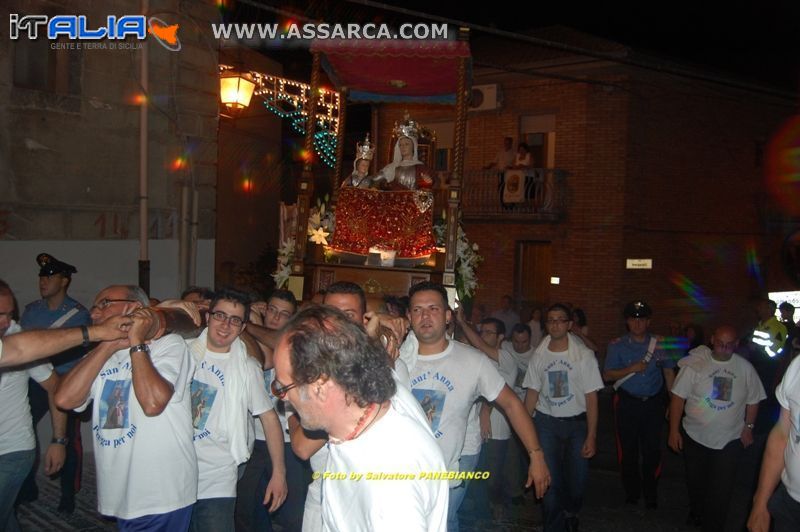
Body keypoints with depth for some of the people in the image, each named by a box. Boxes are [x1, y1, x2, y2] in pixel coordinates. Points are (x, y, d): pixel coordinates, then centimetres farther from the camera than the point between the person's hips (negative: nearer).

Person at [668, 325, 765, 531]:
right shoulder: (695, 364, -11)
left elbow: (752, 400, 10)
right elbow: (678, 396, -9)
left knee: (721, 490, -1)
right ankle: (696, 513, 46)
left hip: (730, 441, 0)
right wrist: (674, 430, -10)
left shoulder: (745, 368, -3)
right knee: (695, 482, 18)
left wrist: (748, 428, 5)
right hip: (694, 436, 0)